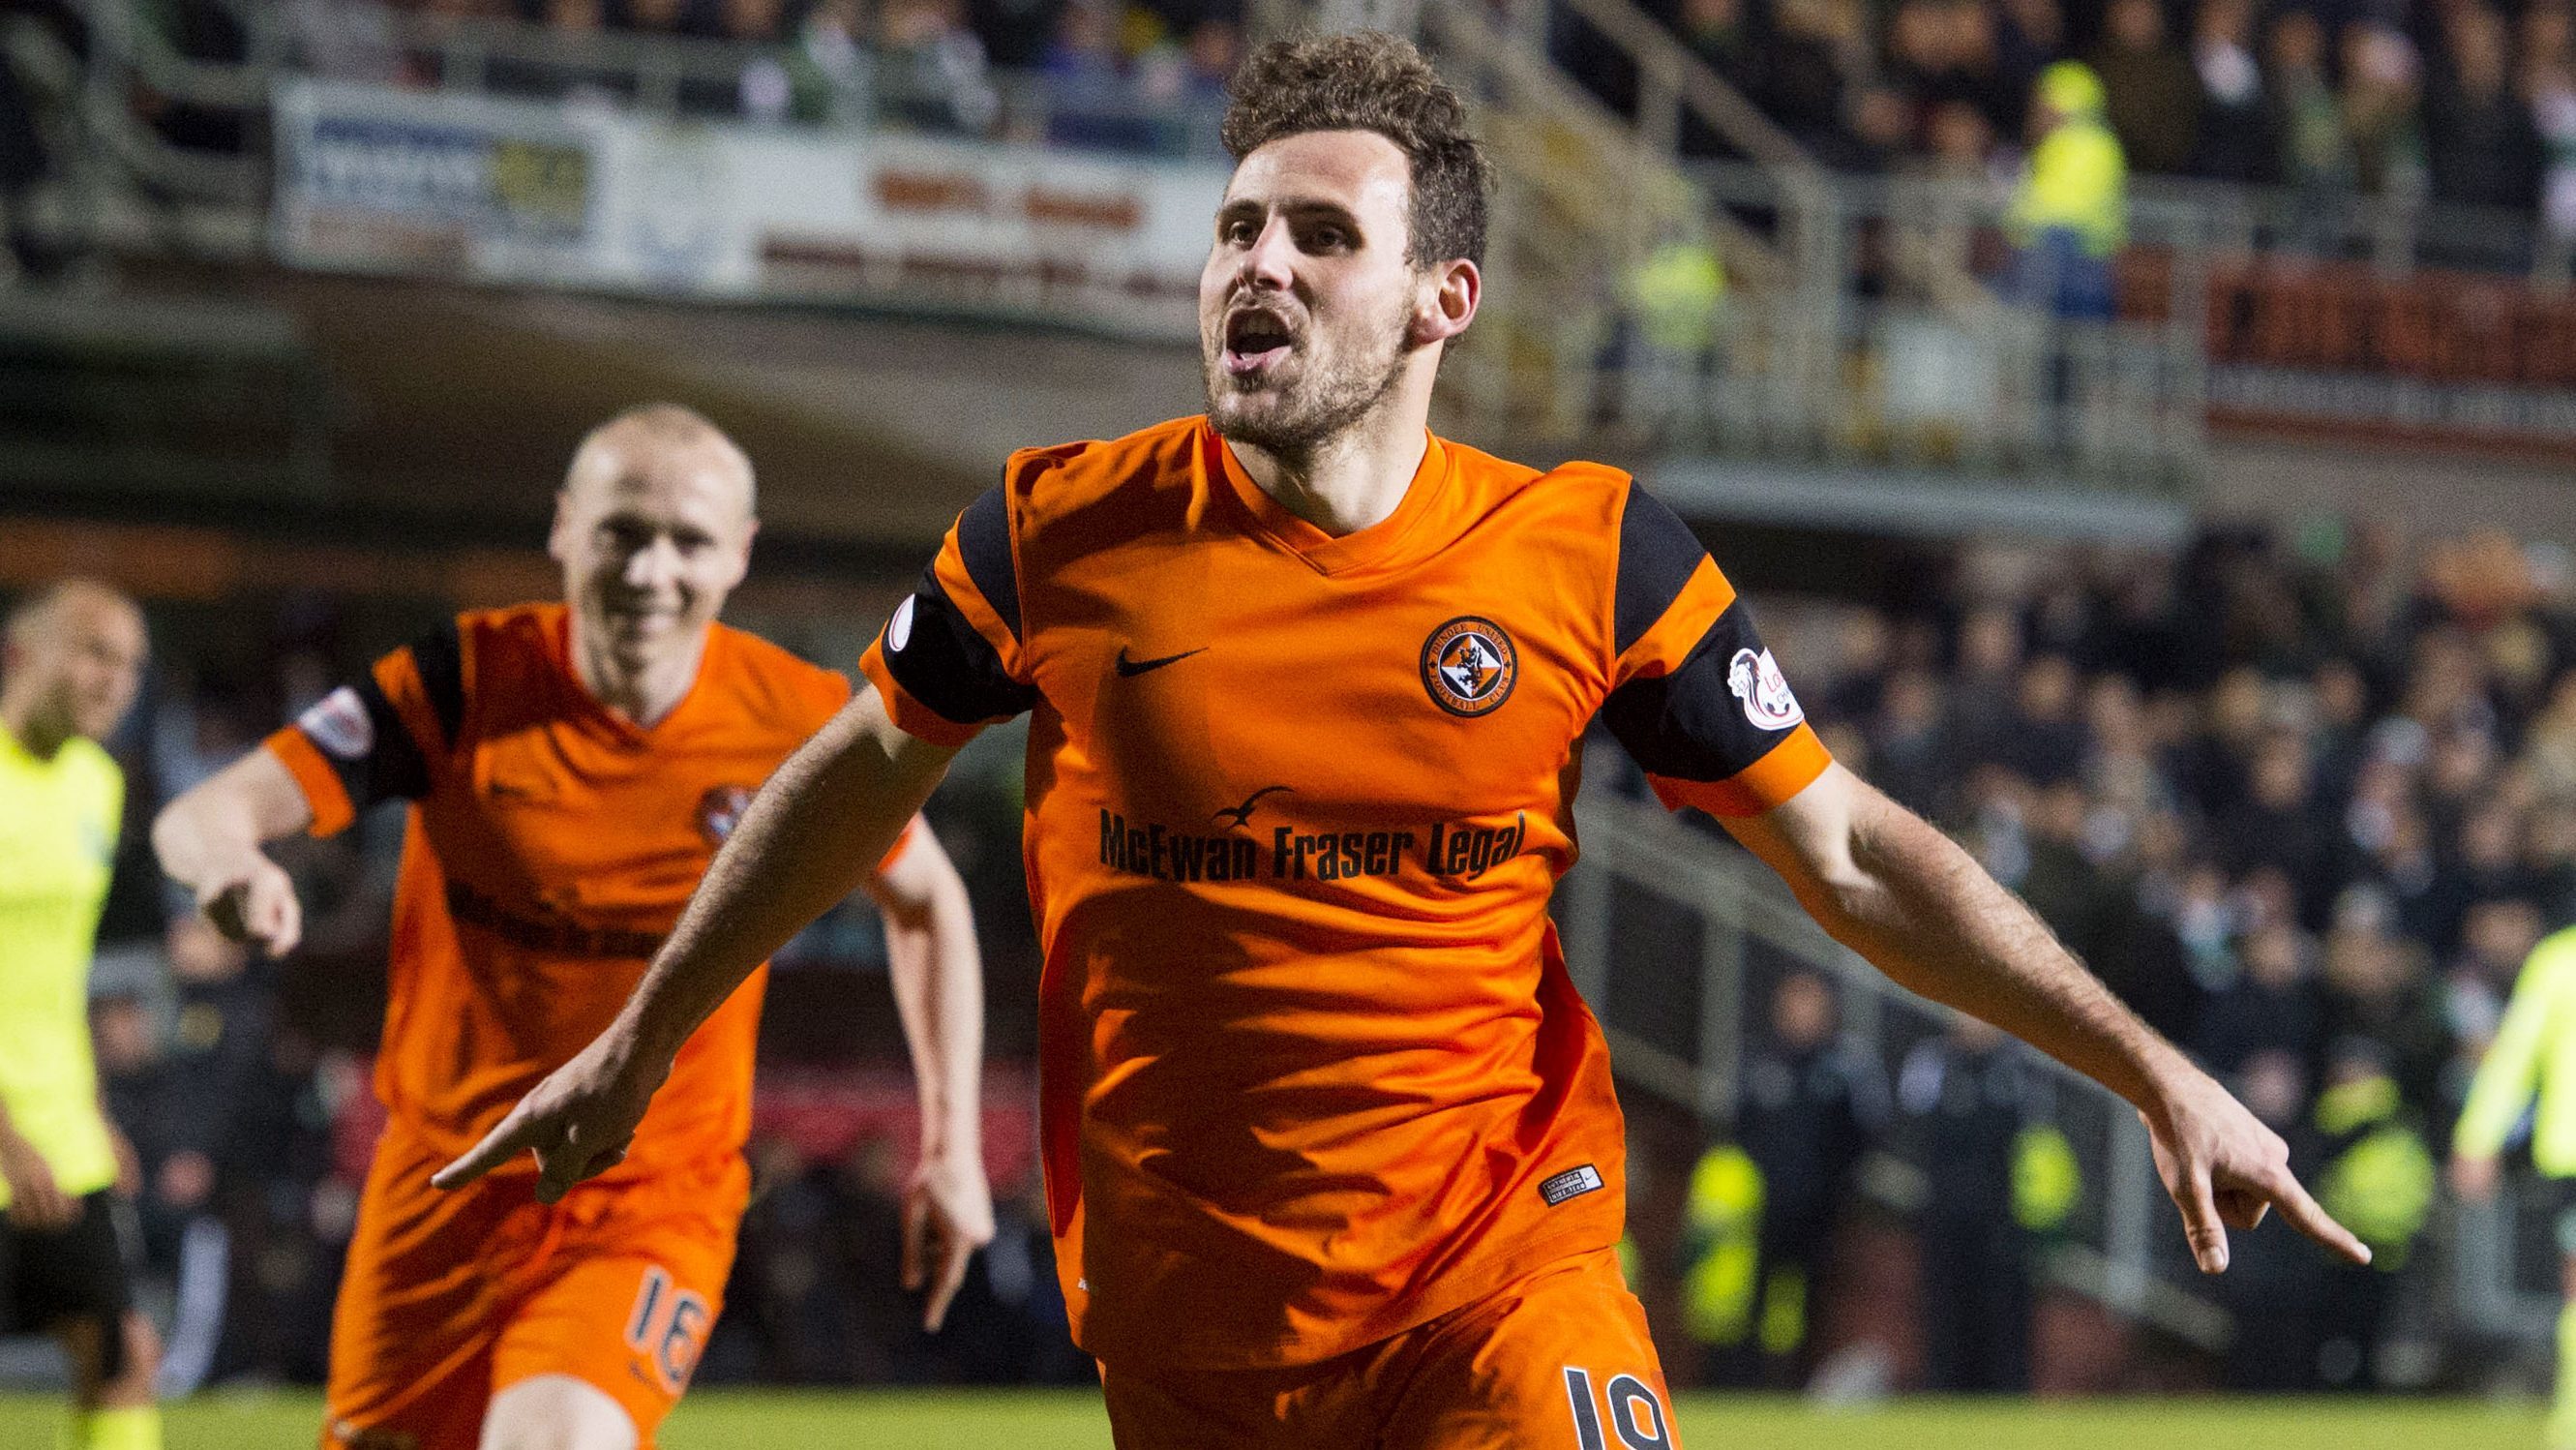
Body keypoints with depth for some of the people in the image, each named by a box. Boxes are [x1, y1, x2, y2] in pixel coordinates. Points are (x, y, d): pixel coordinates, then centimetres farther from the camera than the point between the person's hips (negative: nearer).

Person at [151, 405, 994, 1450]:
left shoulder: (803, 727, -9)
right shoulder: (464, 684, -12)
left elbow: (926, 902, 10)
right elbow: (201, 818, -19)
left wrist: (952, 1147, 5)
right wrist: (229, 866, -44)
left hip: (655, 1203, -1)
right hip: (447, 1183, 1)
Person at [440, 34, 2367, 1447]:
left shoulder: (1591, 557, -5)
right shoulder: (1065, 534, -4)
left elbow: (1851, 855, 3)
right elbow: (858, 779, 14)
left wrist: (2153, 1071, -1)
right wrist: (638, 1045, 23)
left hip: (1499, 1275, -1)